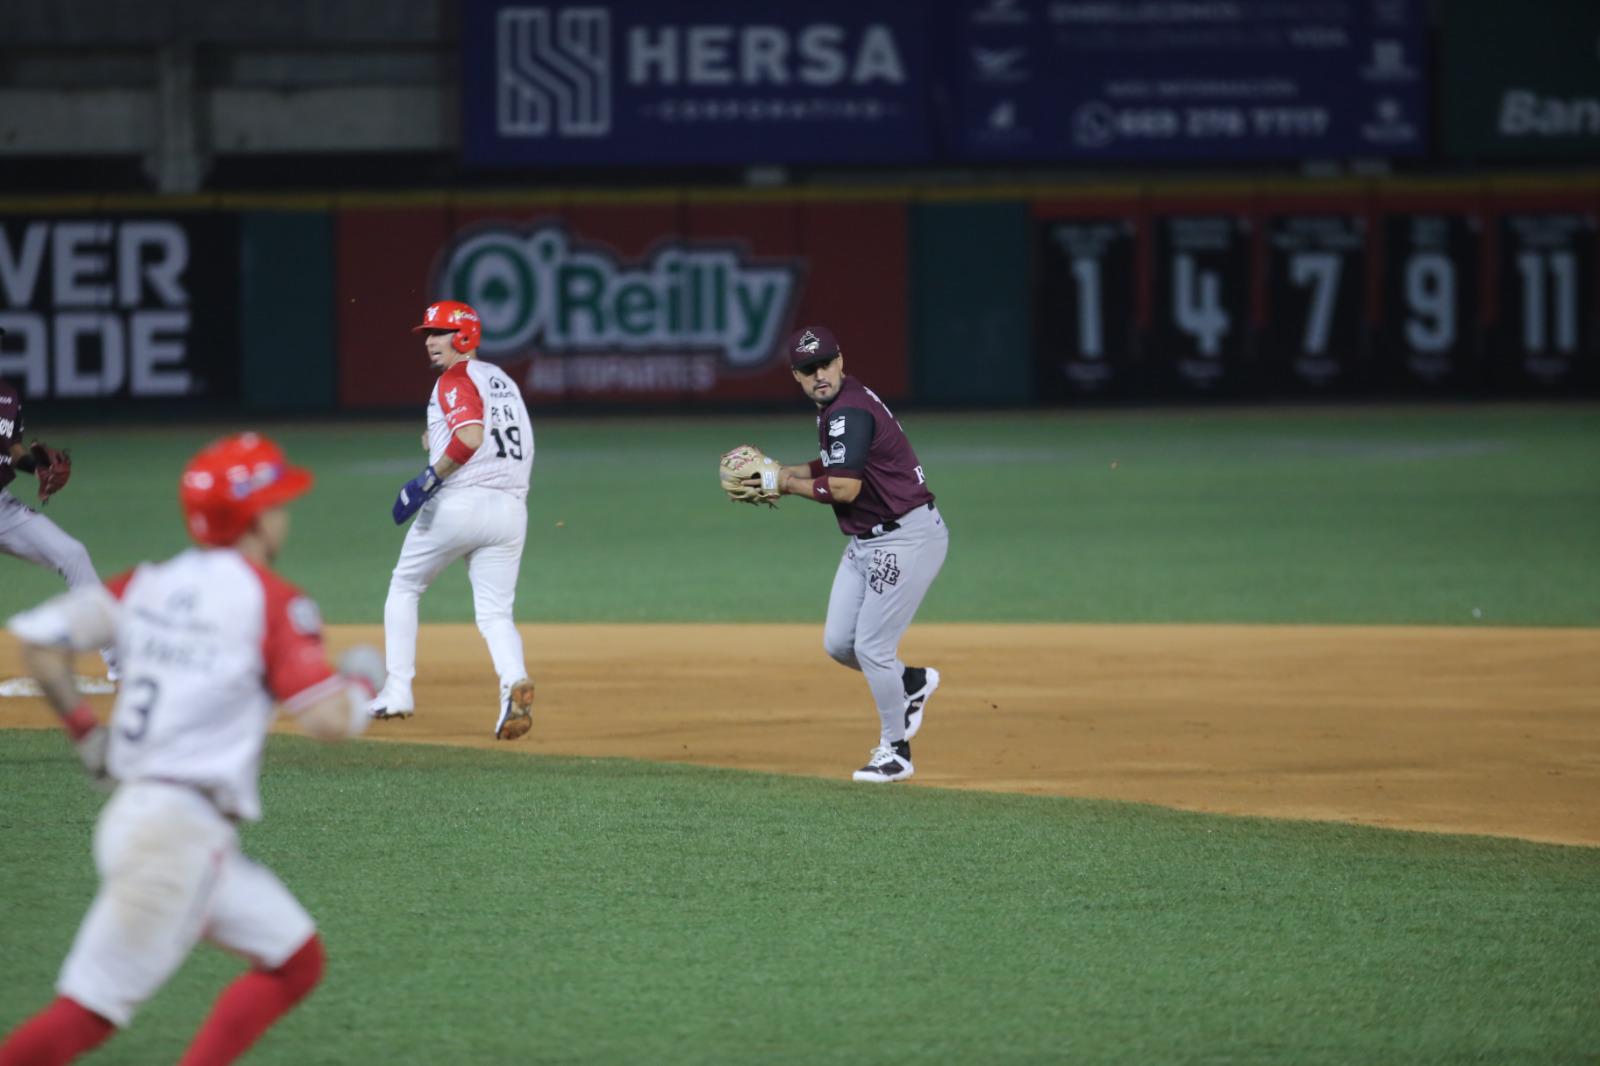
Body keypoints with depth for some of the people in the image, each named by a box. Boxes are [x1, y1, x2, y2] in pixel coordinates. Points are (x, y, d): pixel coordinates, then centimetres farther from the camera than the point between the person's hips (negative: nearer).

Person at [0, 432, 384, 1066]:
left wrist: (84, 728, 15)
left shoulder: (151, 585, 10)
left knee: (296, 962, 15)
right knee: (88, 1014, -7)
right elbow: (328, 721, -16)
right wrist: (362, 681, 5)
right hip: (182, 829, -9)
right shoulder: (268, 599, -10)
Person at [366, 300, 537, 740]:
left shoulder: (456, 379, -6)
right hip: (511, 506, 7)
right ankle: (515, 681, -25)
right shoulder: (503, 381, 21)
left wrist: (432, 476, -19)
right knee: (495, 612, 4)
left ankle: (398, 691, 11)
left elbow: (471, 436, -22)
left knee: (403, 589, 14)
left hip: (458, 502, -7)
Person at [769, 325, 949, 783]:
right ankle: (911, 682, 34)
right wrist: (783, 473, 10)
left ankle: (895, 752, 10)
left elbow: (845, 488, -27)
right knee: (838, 643, 11)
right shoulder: (833, 407, 10)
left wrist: (788, 484, -12)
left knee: (871, 647, -5)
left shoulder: (850, 411, -21)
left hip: (907, 539, -10)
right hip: (866, 541, 10)